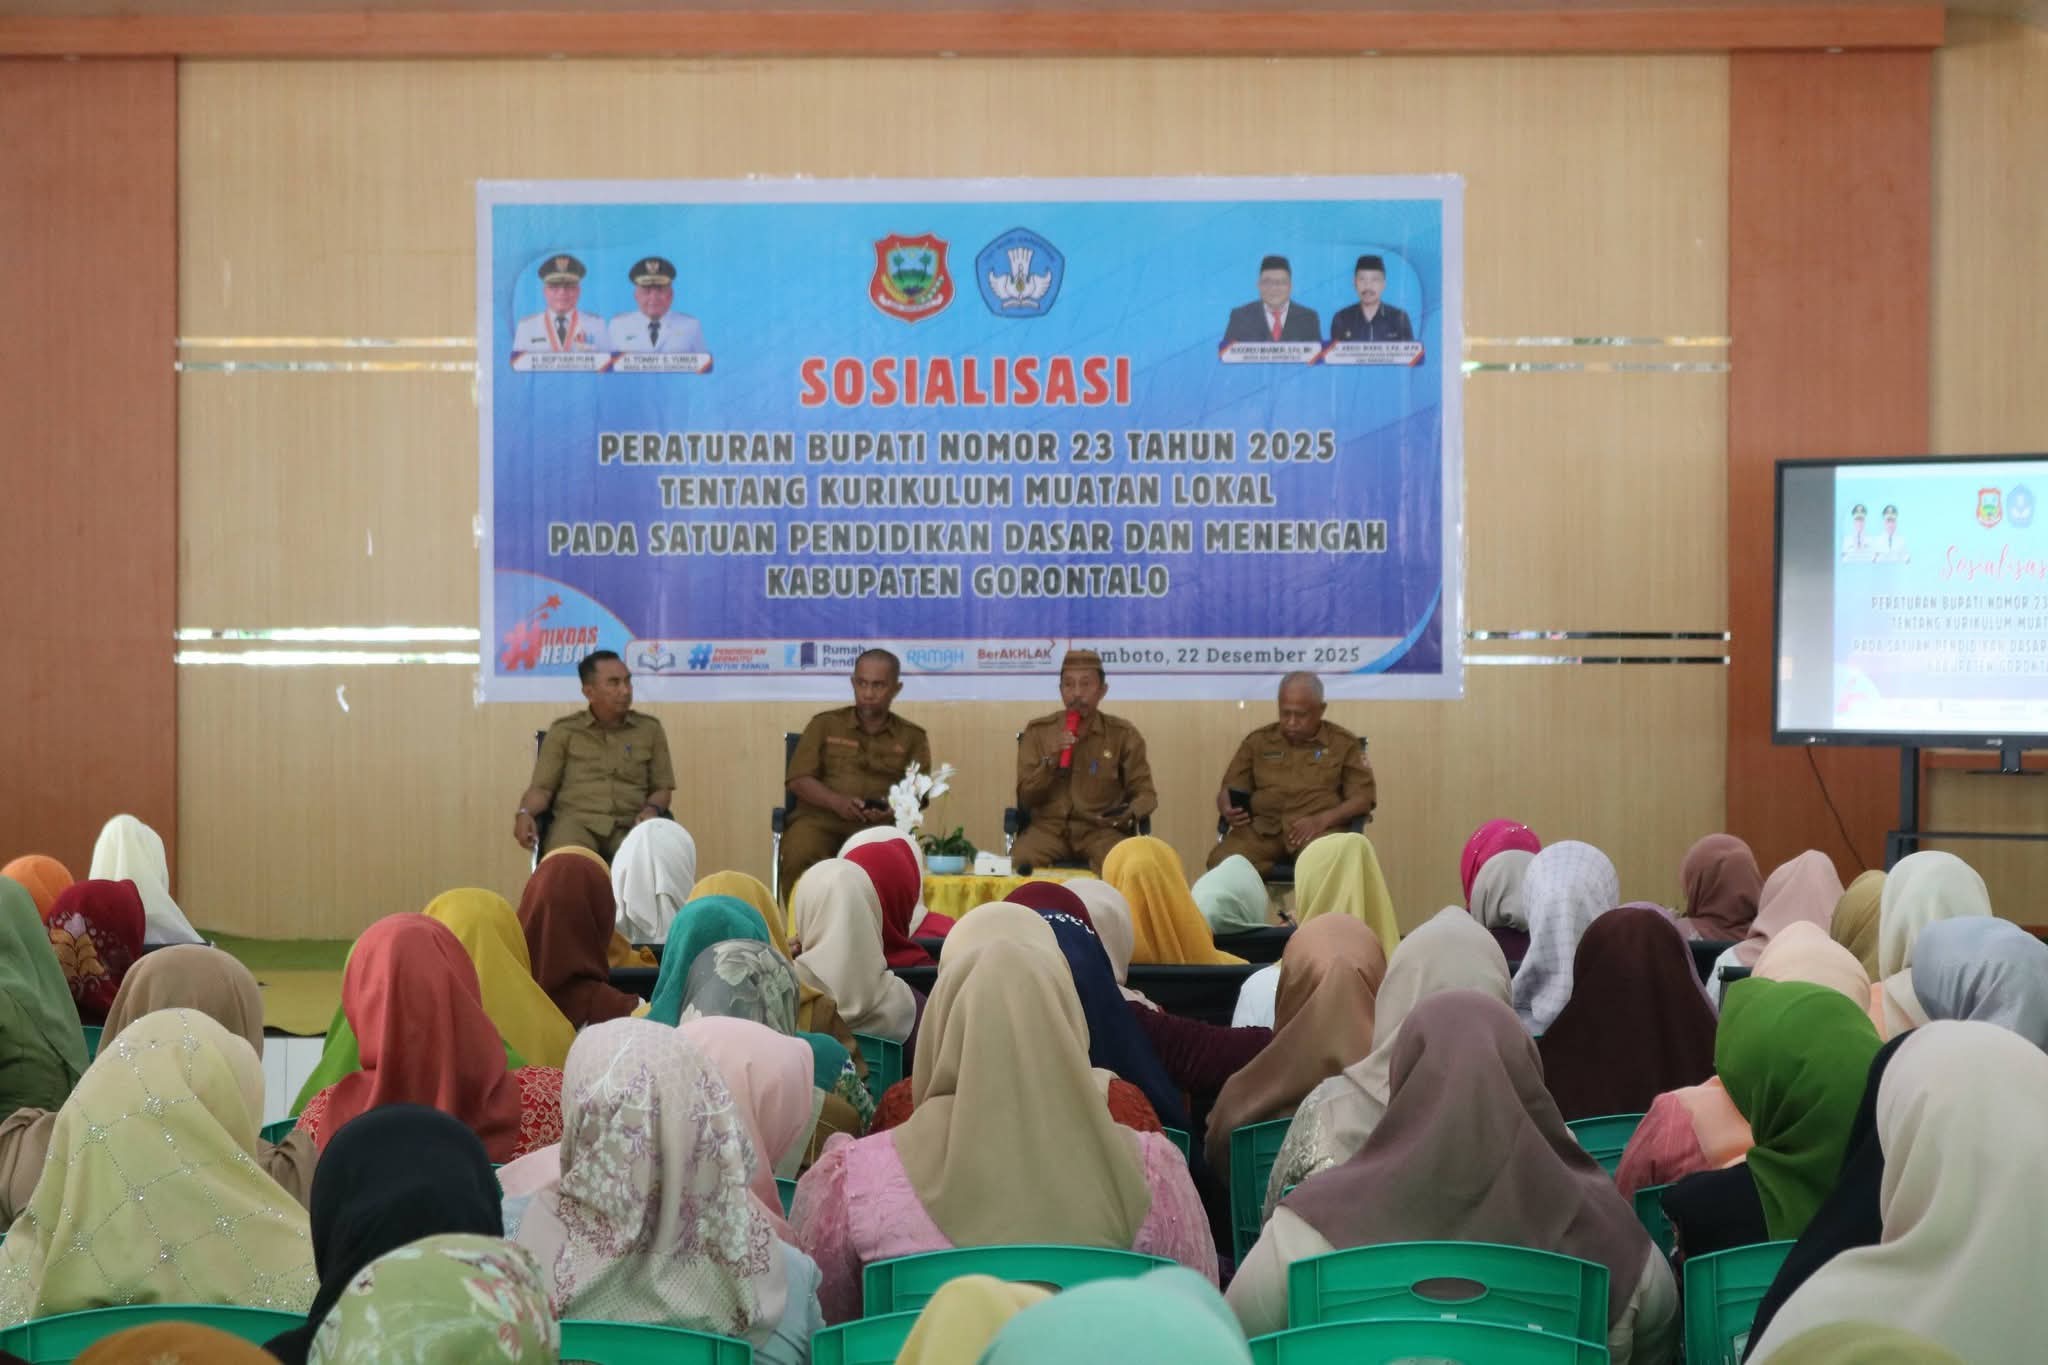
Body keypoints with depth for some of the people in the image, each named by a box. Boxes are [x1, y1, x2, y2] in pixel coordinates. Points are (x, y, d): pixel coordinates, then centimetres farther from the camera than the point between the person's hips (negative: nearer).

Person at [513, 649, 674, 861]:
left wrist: (652, 809, -6)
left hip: (629, 825, 1)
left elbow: (662, 788, 17)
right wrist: (525, 812, -12)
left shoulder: (650, 729, 16)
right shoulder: (563, 731, 13)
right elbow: (542, 787, 10)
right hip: (576, 820, -1)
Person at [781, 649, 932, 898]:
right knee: (800, 858, -34)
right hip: (820, 819, 0)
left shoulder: (912, 737, 16)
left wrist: (892, 807, -17)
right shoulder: (824, 724, 15)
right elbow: (797, 780, 6)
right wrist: (837, 802, -13)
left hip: (881, 826, 0)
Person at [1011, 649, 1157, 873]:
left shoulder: (1123, 734, 4)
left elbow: (1144, 793, 7)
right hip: (1049, 826, 1)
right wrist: (1050, 761, -12)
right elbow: (1025, 799, 5)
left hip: (1101, 829, 0)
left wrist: (1130, 813, -16)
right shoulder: (1037, 731, 7)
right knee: (1019, 862, -32)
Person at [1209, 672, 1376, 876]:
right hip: (1263, 826, 2)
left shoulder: (1344, 743, 12)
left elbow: (1363, 796, 5)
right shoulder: (1258, 741, 19)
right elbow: (1228, 791, 19)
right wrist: (1228, 810, -7)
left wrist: (1323, 819, -13)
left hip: (1318, 829, -2)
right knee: (1222, 861, -31)